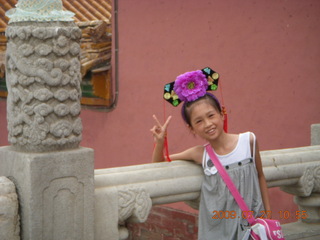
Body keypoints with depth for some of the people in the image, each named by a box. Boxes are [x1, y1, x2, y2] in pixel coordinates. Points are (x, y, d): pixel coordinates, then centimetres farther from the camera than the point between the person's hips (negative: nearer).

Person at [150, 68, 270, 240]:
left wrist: (267, 213, 8)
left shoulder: (248, 141, -7)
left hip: (251, 224, 0)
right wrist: (160, 141, -12)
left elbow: (260, 177, 7)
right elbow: (159, 162, 6)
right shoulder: (200, 155, -6)